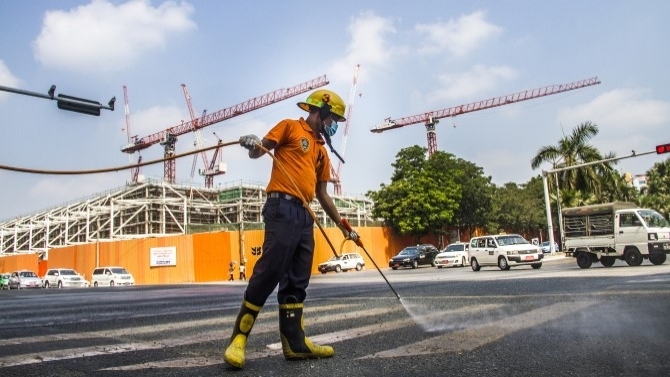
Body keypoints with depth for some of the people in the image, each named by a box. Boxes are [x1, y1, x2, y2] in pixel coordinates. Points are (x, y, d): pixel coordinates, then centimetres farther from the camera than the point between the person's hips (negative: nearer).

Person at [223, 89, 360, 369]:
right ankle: (239, 338, -7)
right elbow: (258, 152, -1)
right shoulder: (290, 127, 7)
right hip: (282, 208, -8)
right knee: (269, 272, -14)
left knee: (297, 280, 6)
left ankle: (295, 343, 11)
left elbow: (322, 194, 26)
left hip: (305, 215, 8)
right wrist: (252, 144, -25)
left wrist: (343, 226, 24)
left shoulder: (322, 150, 25)